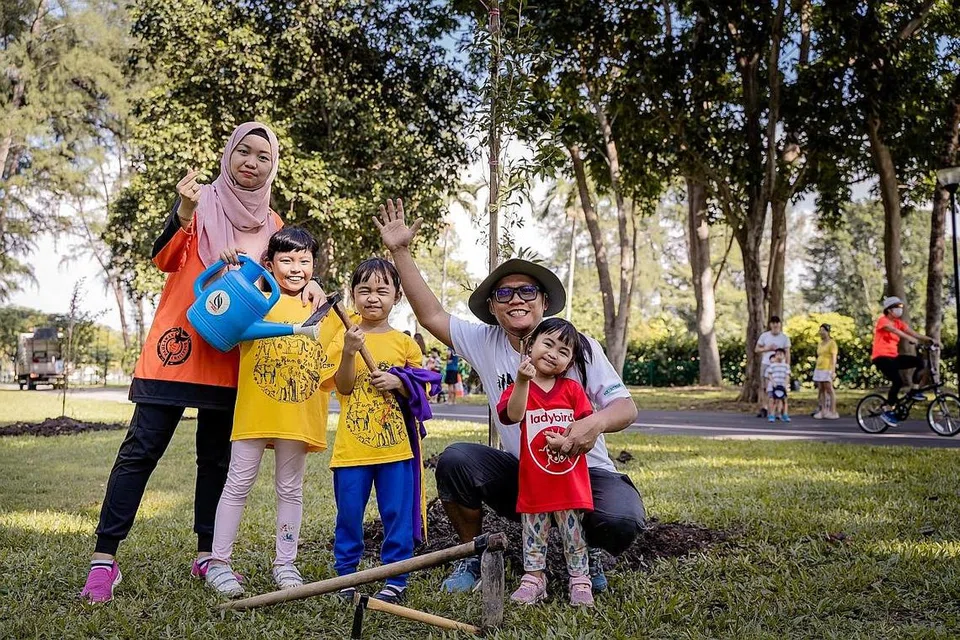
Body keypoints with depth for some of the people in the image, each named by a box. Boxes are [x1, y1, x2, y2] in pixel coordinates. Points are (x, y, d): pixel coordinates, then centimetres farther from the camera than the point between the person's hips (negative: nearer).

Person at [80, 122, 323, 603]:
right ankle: (104, 558, 1)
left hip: (231, 355, 4)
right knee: (141, 449, -5)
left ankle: (206, 555, 18)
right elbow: (164, 260, -10)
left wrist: (308, 283, -3)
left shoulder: (271, 225, 12)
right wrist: (183, 213, -27)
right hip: (179, 345, -4)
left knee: (216, 457, 10)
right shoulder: (203, 200, 0)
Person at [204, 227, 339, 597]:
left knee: (290, 490, 12)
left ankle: (285, 564, 23)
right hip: (254, 412, -3)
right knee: (238, 485, 4)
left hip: (299, 416, 3)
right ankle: (218, 562, 14)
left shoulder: (326, 312, 10)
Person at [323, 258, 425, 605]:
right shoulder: (343, 338, 3)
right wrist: (349, 352, -19)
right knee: (348, 515, 9)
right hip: (352, 446, 0)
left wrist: (397, 382, -11)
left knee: (397, 517, 5)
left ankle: (396, 580, 17)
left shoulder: (404, 342, 5)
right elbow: (343, 388, -6)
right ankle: (346, 576, 24)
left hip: (395, 445, 1)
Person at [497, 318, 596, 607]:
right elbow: (512, 416, -24)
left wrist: (569, 441, -18)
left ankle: (580, 580, 21)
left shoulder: (573, 389, 2)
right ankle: (533, 578, 24)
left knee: (574, 531, 9)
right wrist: (522, 381, -36)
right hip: (534, 481, 0)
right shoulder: (518, 387, -2)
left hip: (570, 478, 0)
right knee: (533, 532, 11)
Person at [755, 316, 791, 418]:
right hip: (766, 364, 1)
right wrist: (767, 348, -10)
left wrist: (787, 367, -5)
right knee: (764, 387, 1)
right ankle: (764, 408, 6)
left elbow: (787, 353, 2)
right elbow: (757, 349, 7)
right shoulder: (764, 335, 3)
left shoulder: (785, 337, 2)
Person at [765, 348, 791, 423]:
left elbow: (787, 376, 3)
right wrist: (773, 382, -12)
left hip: (782, 386, 1)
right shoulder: (771, 365, 3)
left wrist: (786, 384, -9)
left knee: (784, 400, 0)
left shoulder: (786, 366, 7)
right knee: (773, 400, -1)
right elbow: (769, 375, 0)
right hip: (773, 386, -1)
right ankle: (771, 415, 5)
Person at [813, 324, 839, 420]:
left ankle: (833, 412, -7)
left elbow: (834, 358, -9)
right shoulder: (820, 344, 20)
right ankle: (823, 411, 3)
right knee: (821, 390, 3)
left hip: (827, 370, -7)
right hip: (818, 370, 7)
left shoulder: (832, 343, -2)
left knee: (829, 390, -8)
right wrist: (815, 371, 19)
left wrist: (833, 371, -16)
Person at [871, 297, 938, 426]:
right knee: (898, 381, -21)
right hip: (881, 357, -8)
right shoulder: (883, 320, -10)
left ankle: (913, 390, 1)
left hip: (894, 356, 8)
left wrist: (930, 339, -17)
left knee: (919, 362, -10)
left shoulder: (899, 323, 12)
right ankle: (888, 412, -9)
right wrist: (910, 339, -45)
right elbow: (894, 330, -29)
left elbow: (912, 332, -1)